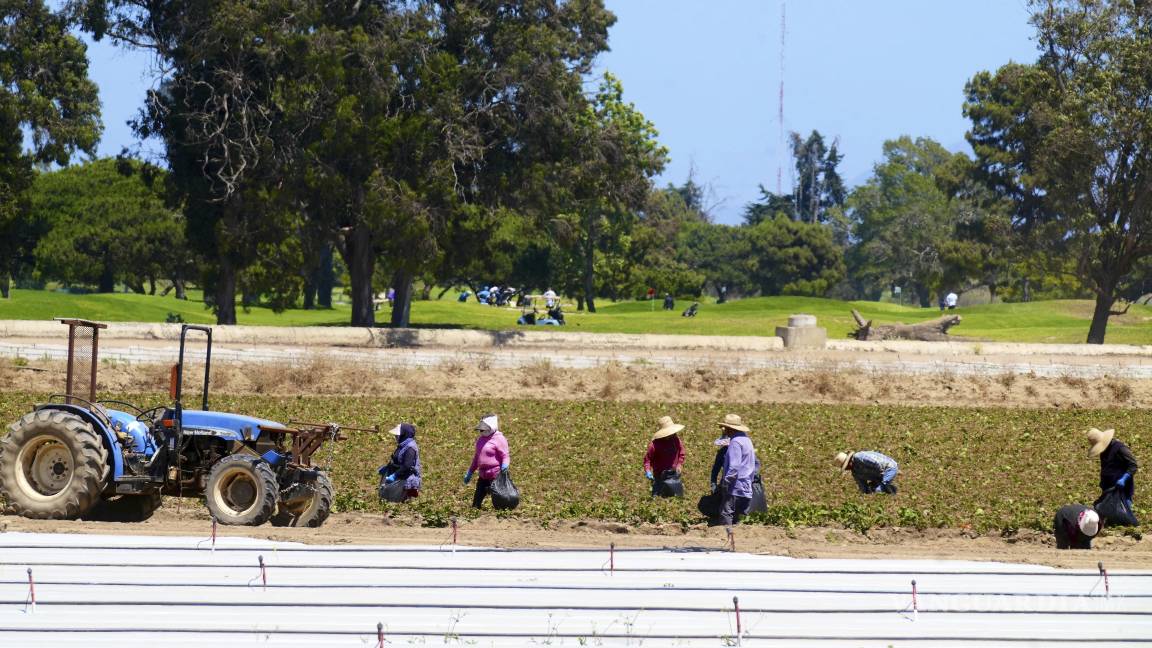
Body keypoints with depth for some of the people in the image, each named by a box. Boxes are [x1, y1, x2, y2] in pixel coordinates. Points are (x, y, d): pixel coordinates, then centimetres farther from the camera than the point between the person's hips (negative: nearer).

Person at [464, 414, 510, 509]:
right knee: (476, 504, 9)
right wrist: (470, 472, 29)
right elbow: (476, 457, 25)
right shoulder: (480, 439, 14)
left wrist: (505, 465, -32)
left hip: (495, 476, -8)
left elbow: (505, 456, -12)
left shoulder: (499, 439, -11)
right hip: (483, 476, 8)